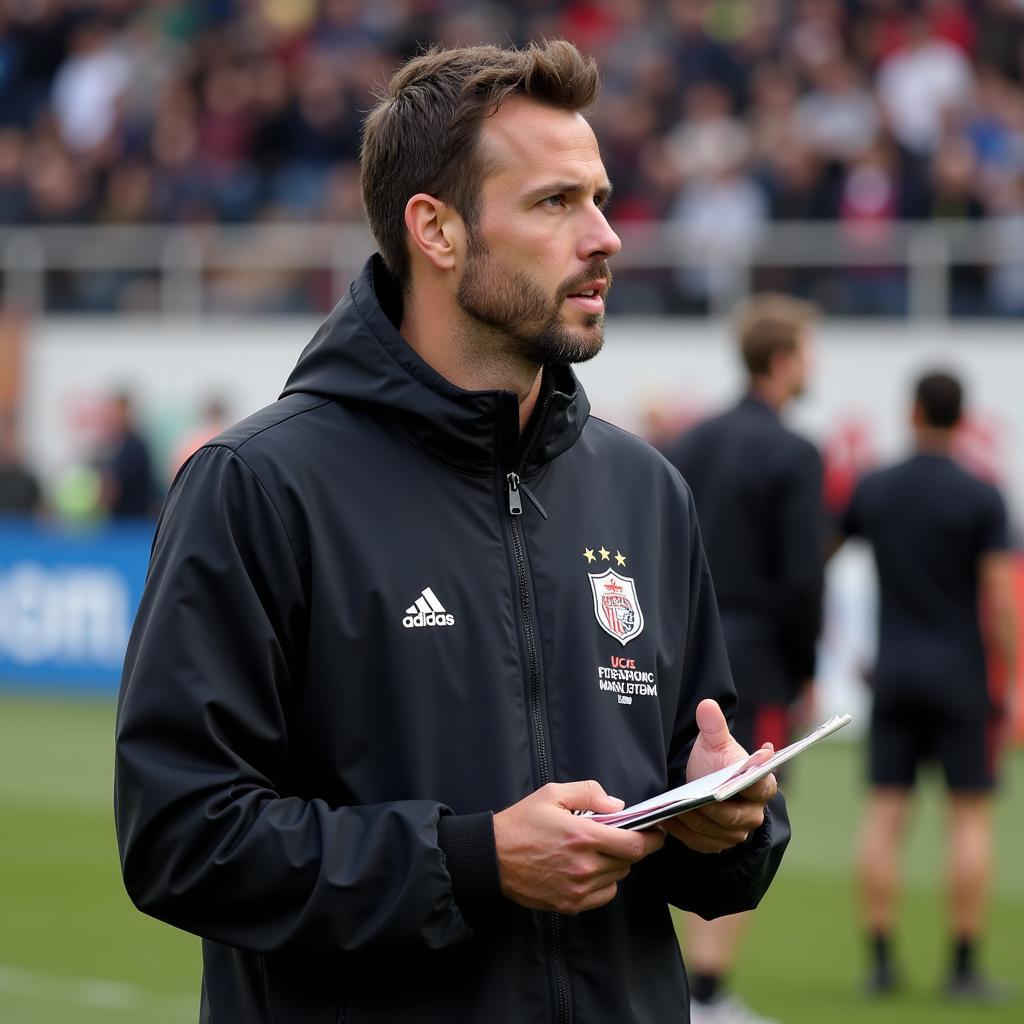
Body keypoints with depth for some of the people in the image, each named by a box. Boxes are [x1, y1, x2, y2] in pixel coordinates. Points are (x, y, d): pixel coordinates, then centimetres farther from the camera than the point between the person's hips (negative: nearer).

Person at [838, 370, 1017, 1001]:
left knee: (885, 817, 5)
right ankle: (965, 968, 0)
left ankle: (882, 963, 2)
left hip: (894, 672, 3)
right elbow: (999, 598, -14)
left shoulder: (873, 489, 1)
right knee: (972, 818, 3)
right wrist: (1009, 682, -6)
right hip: (959, 676, -3)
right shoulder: (983, 499, -10)